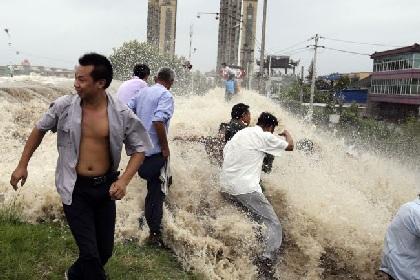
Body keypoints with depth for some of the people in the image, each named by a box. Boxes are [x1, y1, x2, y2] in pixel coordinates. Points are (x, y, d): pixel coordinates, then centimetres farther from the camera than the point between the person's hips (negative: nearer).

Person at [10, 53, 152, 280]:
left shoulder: (122, 115, -11)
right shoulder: (64, 106, -10)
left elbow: (139, 149, -2)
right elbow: (39, 130, 8)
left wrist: (124, 180, -16)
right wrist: (22, 165, 11)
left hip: (105, 187, 2)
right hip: (75, 189, -2)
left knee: (105, 251, 15)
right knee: (90, 254, -5)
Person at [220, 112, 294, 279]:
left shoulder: (240, 133, 19)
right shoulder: (264, 136, 0)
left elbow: (224, 152, 20)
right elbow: (290, 146, 11)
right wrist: (287, 134, 31)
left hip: (225, 187, 8)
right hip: (245, 189, -8)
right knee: (274, 225, -1)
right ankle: (266, 266, -14)